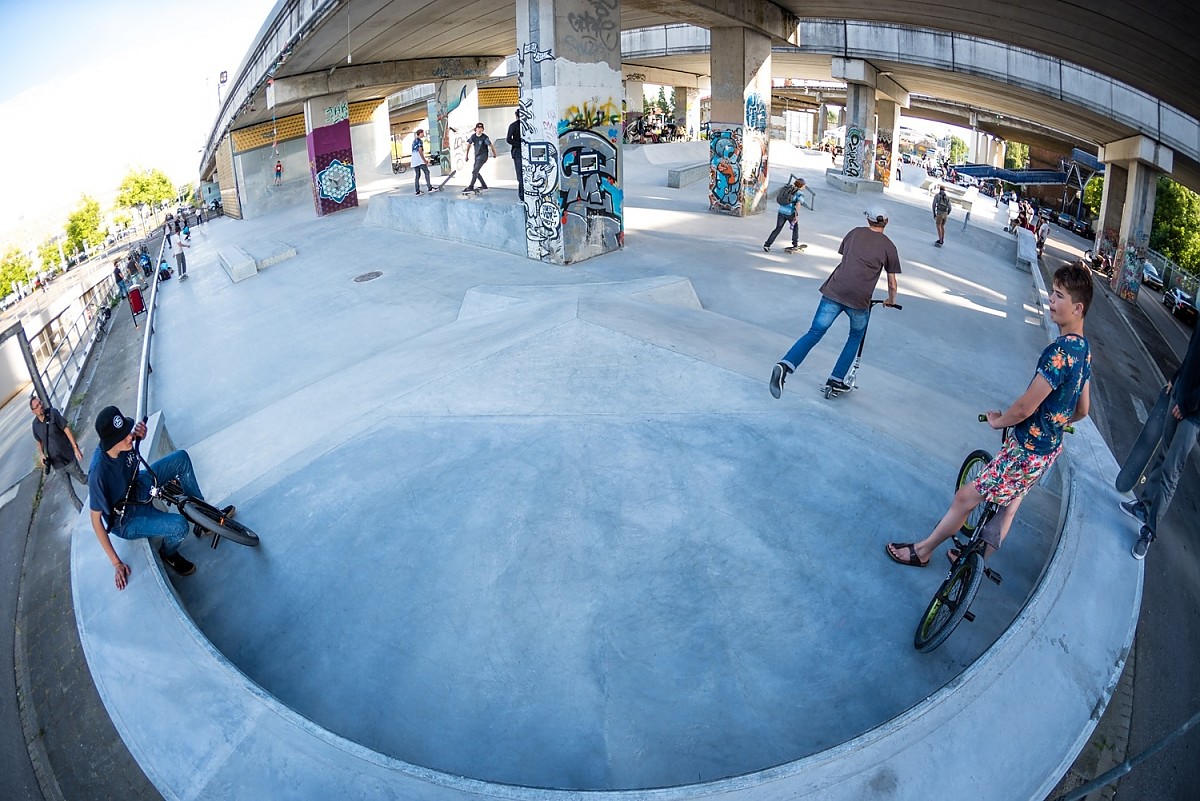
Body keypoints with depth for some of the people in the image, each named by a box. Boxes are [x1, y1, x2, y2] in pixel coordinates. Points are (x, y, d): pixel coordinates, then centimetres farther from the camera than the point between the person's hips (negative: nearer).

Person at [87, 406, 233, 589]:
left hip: (137, 487, 8)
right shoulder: (99, 473, -38)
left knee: (181, 458, 2)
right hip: (125, 519, -7)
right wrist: (116, 563, -24)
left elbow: (131, 435, 8)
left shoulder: (121, 442, -21)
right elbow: (96, 520, -27)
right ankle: (168, 553, 8)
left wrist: (139, 433, -17)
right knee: (180, 526, -29)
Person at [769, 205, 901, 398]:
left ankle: (785, 365, -22)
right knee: (856, 336, 23)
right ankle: (837, 379, 17)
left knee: (814, 333, 1)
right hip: (859, 299, -2)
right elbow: (892, 284, 13)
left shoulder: (855, 233, 16)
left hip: (833, 291, 2)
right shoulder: (888, 246, 9)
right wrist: (891, 301, 33)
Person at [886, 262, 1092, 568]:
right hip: (1049, 448, 9)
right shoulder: (1084, 349, 3)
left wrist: (998, 420, -7)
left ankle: (922, 551, 18)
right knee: (1008, 505, 23)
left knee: (965, 498, 2)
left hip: (1026, 452, -9)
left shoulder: (1059, 352, -29)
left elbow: (1024, 408, -27)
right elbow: (1083, 410, 13)